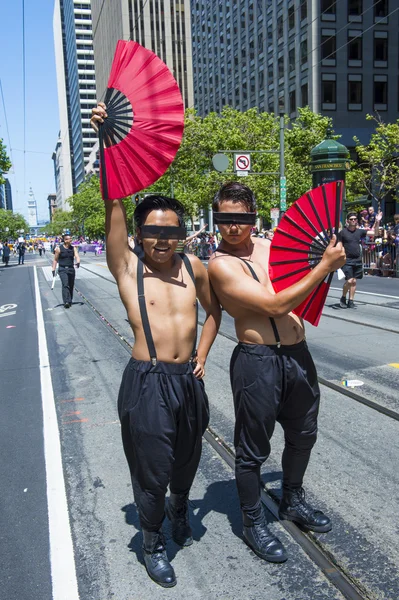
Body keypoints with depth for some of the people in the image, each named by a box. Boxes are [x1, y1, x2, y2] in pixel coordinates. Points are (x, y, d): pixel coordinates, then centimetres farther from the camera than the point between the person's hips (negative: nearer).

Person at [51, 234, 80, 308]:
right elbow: (55, 260, 4)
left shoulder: (73, 248, 6)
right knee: (65, 285, -18)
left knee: (71, 286, 9)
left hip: (71, 269, 4)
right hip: (62, 269, -4)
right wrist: (53, 269, -1)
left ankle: (70, 301, 23)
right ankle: (66, 302, -23)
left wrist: (78, 262, -29)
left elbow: (77, 256, -7)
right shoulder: (59, 249, -2)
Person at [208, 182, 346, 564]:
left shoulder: (270, 245, 6)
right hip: (258, 361, -8)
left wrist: (328, 254, 10)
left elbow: (299, 284, 24)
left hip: (298, 355, 8)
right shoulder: (221, 264, -16)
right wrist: (325, 266, -18)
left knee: (303, 435, 24)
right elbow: (275, 306, -22)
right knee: (253, 449, 8)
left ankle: (293, 502, 48)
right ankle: (253, 522, 33)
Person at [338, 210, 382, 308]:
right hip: (347, 260, -4)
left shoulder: (360, 231, 8)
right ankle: (343, 298, 11)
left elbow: (375, 233, 11)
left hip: (357, 260, 4)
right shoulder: (342, 232, -3)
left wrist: (377, 222, -1)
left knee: (354, 281, 6)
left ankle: (351, 301, 13)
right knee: (349, 281, -12)